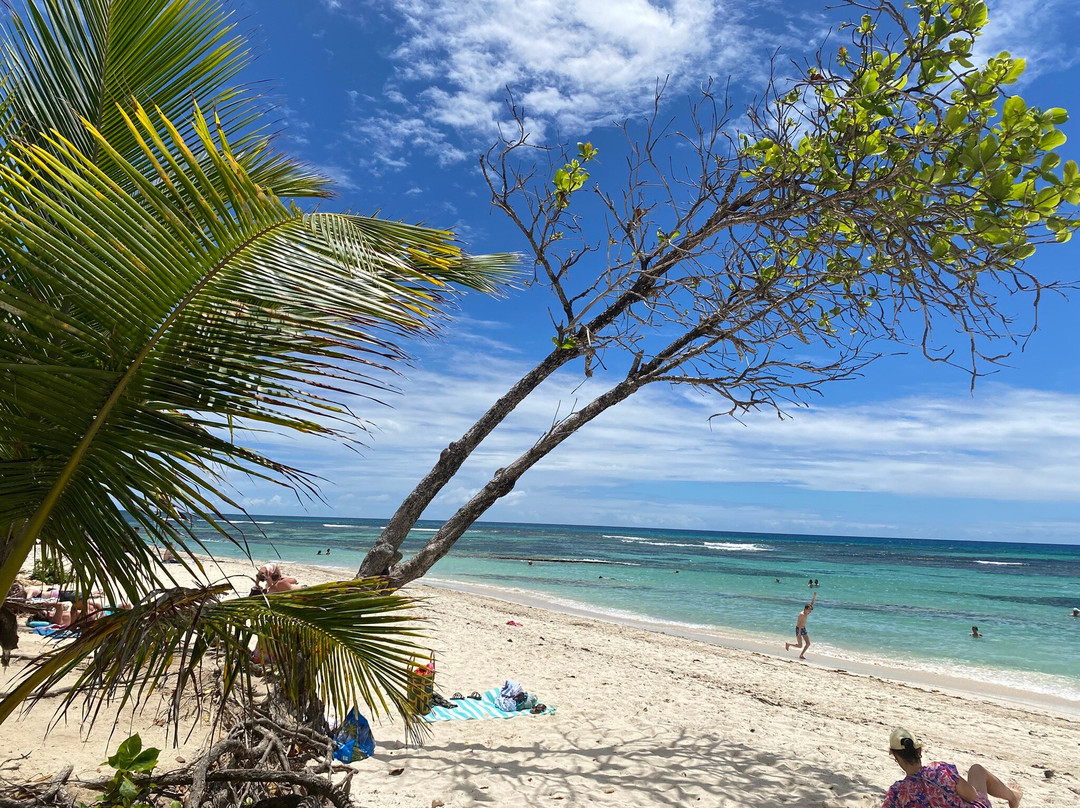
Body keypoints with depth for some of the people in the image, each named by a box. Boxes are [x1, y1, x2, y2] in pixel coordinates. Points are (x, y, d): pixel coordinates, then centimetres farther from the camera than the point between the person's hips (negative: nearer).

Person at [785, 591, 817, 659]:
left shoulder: (806, 613, 2)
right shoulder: (801, 614, -22)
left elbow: (812, 603, 5)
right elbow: (799, 623, -26)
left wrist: (815, 596, -1)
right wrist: (799, 632, -31)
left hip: (803, 629, 8)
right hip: (798, 629, -8)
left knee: (808, 643, 2)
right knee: (800, 646, -6)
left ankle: (801, 655, 11)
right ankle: (788, 644, 16)